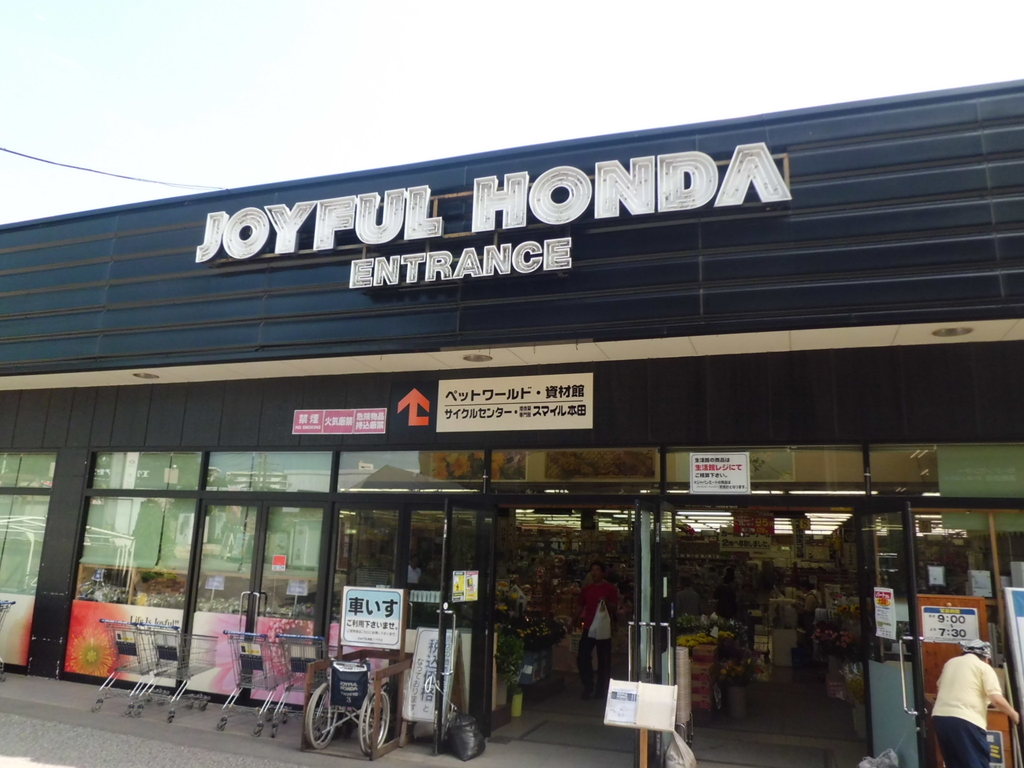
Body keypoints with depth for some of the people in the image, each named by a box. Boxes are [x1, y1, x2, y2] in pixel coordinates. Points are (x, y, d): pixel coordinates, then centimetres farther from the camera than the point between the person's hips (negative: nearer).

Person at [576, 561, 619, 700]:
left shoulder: (610, 588, 0)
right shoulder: (586, 589, 12)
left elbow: (615, 608, -3)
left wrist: (606, 602, -21)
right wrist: (578, 619, 11)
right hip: (588, 628, 3)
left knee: (604, 660, 4)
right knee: (582, 658, -3)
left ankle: (601, 690, 17)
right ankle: (588, 687, 12)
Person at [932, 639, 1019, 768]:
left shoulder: (950, 663, 23)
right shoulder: (984, 667, 4)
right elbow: (997, 700, -5)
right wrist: (1014, 715, 11)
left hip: (939, 716, 6)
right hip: (966, 720, -6)